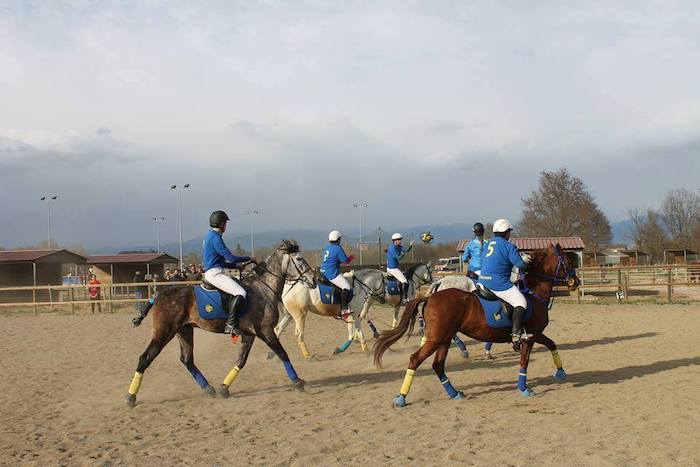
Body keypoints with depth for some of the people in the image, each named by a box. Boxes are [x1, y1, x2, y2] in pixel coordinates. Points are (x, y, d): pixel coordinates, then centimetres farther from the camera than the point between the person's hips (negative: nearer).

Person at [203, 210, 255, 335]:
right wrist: (248, 258, -4)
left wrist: (235, 266, 19)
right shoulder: (215, 237, -13)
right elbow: (231, 258, -17)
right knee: (240, 293, -20)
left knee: (239, 284, 22)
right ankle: (230, 325, -24)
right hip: (215, 273, -11)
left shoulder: (209, 236, 19)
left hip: (212, 272, 11)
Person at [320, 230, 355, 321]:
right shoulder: (338, 248, -13)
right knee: (346, 287, -17)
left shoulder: (327, 247, 13)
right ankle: (343, 311, -26)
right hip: (332, 274, -10)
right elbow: (346, 261, -8)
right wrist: (351, 258, 11)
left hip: (323, 272, 10)